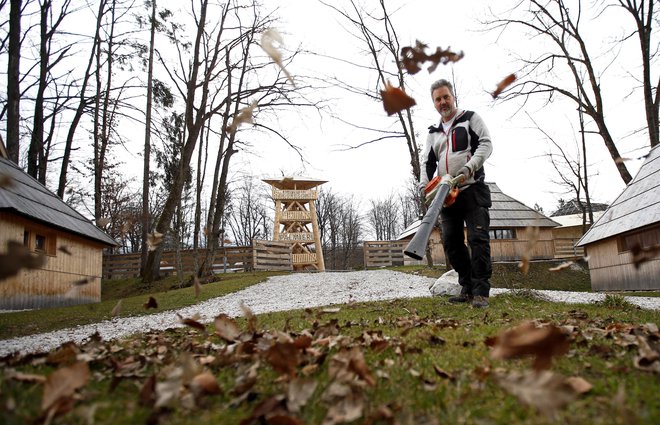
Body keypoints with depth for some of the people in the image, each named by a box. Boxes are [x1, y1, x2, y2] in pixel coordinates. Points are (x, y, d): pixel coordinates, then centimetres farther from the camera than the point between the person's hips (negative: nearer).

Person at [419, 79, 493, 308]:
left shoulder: (470, 118, 8)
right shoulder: (433, 133, 20)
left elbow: (485, 144, -4)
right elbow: (427, 163, 14)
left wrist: (469, 168, -20)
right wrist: (424, 186, -5)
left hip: (472, 190, -5)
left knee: (478, 239, -12)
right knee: (451, 242, 2)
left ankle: (481, 292, -10)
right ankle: (468, 288, 12)